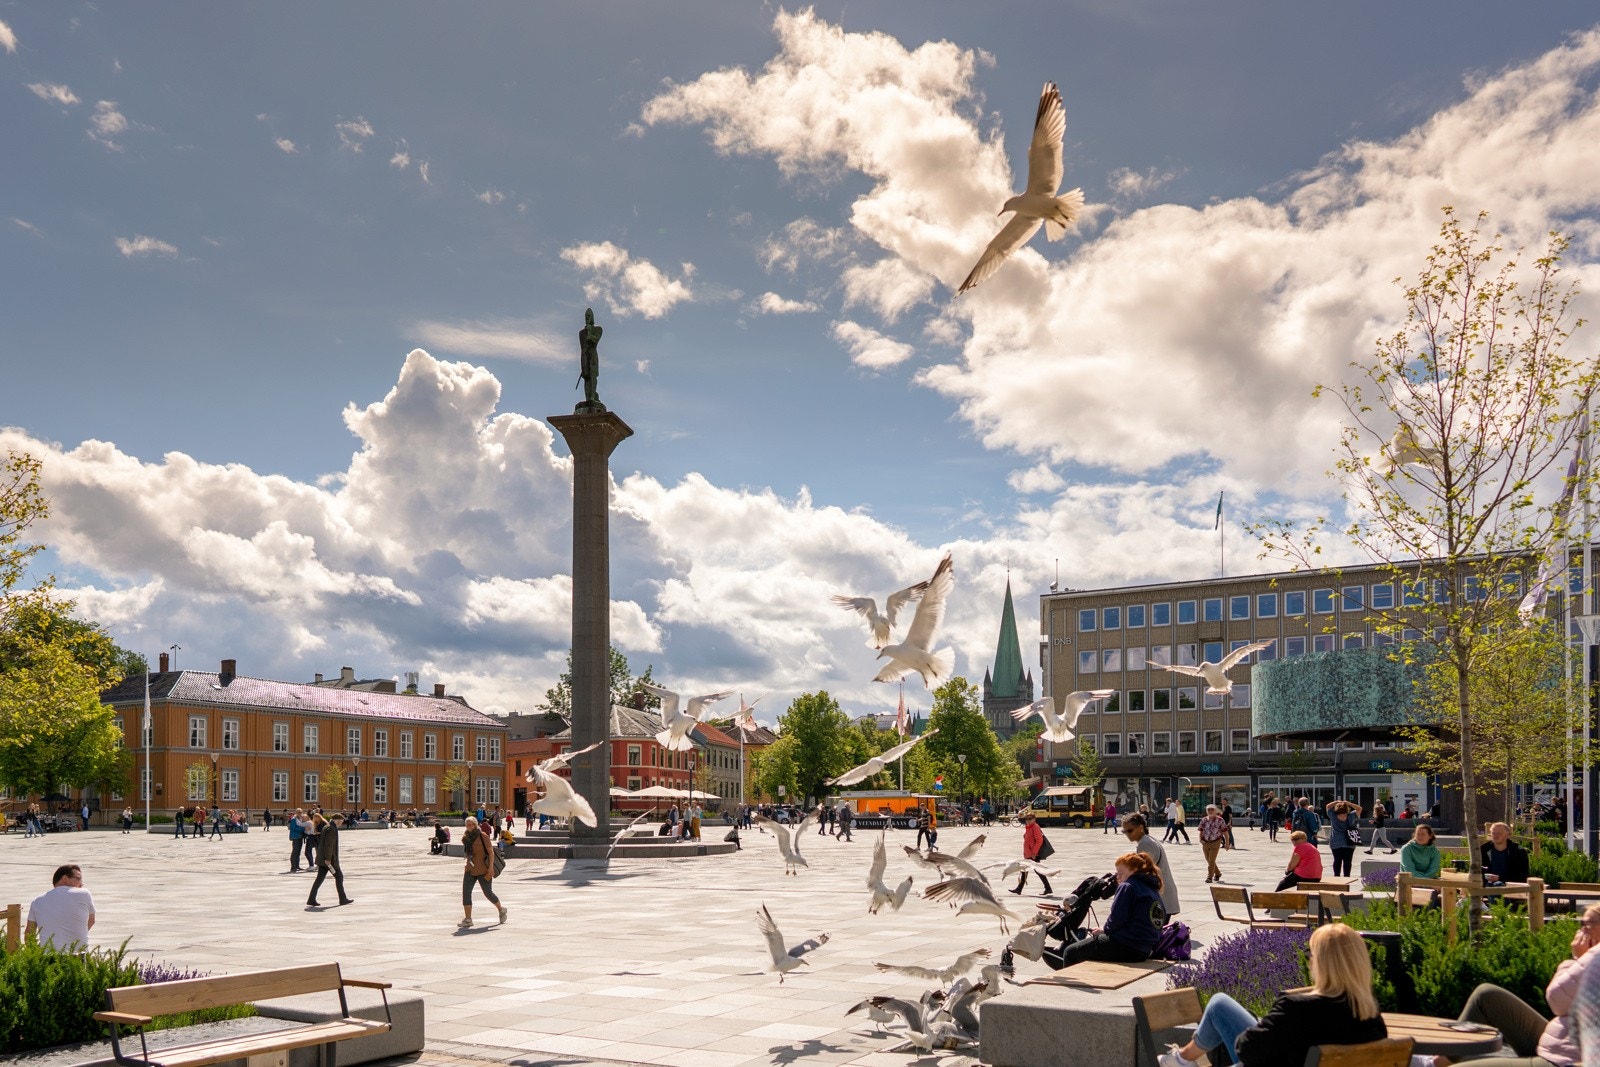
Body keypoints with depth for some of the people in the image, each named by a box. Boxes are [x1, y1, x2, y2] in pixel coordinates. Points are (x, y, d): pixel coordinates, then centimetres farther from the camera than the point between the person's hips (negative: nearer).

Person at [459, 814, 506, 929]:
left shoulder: (483, 836, -10)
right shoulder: (466, 838, 7)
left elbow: (491, 852, -11)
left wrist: (491, 867, -18)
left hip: (483, 870, -5)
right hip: (470, 870, 5)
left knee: (488, 893, 4)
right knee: (465, 892, -10)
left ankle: (501, 910, 30)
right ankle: (467, 919, -10)